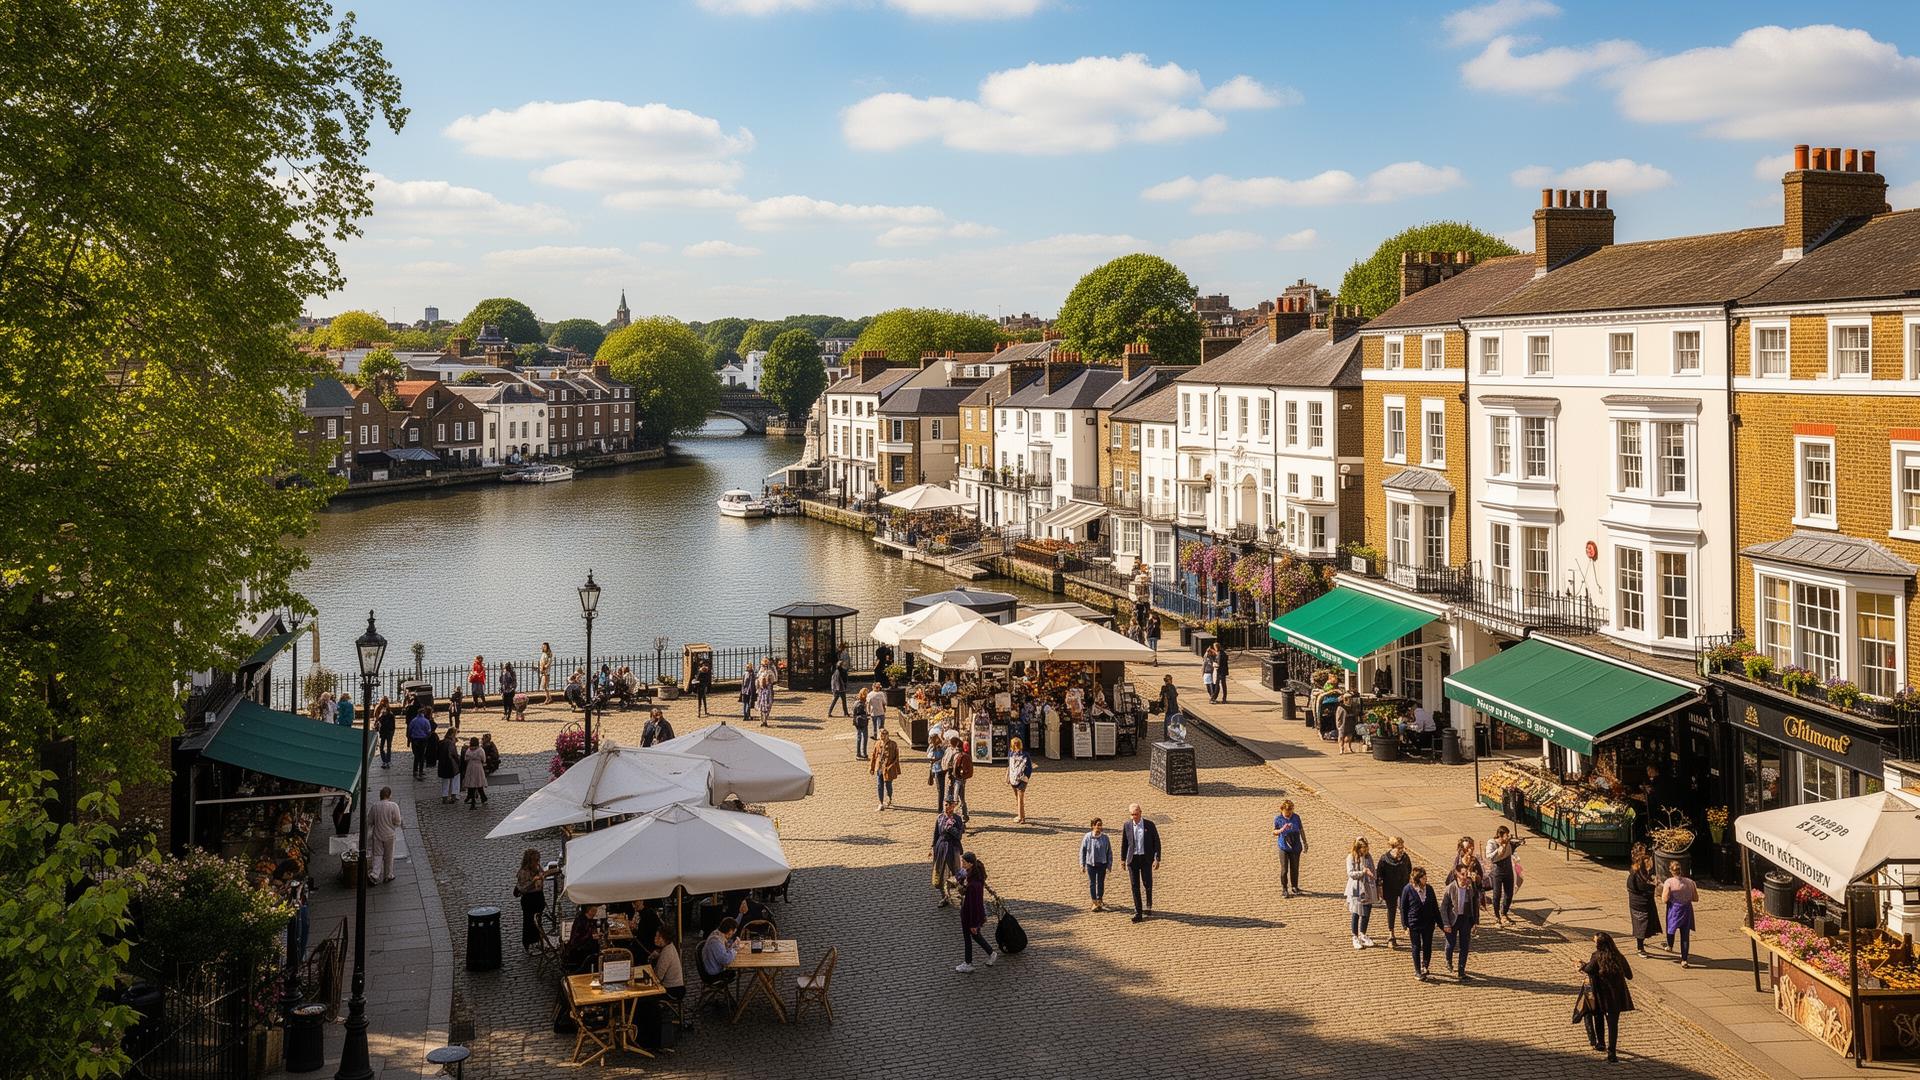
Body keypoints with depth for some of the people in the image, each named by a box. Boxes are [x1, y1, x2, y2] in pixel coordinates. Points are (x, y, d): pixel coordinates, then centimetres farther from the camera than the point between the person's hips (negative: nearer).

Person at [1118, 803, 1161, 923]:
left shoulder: (1149, 825, -4)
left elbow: (1156, 842, -2)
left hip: (1146, 859, -2)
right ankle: (1138, 912, 5)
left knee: (1147, 884, -3)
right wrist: (1123, 859, 14)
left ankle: (1148, 905, 25)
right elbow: (1124, 843, 12)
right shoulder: (1127, 826, 2)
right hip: (1132, 859, 2)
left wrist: (1157, 859, -8)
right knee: (1135, 886, 0)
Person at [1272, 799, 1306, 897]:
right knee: (1284, 870, -2)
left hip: (1296, 848, 2)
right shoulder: (1278, 818, -9)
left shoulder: (1296, 817, -3)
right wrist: (1282, 829, -22)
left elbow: (1301, 830, 8)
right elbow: (1274, 832, -1)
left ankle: (1294, 887, 28)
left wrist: (1305, 843, 12)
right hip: (1284, 848, -2)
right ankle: (1284, 889, 11)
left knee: (1294, 869, 11)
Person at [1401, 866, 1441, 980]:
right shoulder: (1407, 889, -11)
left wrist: (1439, 922, 8)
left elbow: (1435, 906, 8)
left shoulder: (1429, 889, 0)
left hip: (1428, 923, 3)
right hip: (1414, 923, -3)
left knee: (1427, 947, 8)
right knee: (1416, 947, 6)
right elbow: (1403, 908, -7)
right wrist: (1405, 926, -9)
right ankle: (1418, 971, 18)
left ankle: (1425, 966, 29)